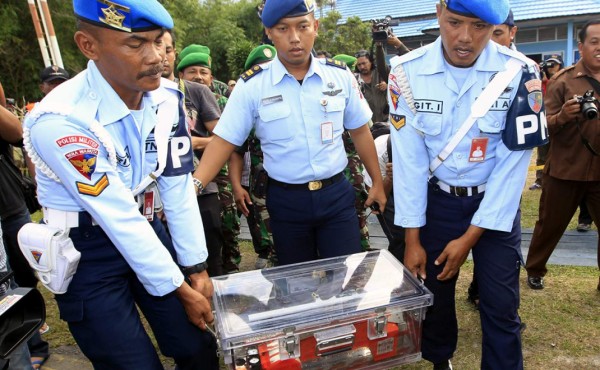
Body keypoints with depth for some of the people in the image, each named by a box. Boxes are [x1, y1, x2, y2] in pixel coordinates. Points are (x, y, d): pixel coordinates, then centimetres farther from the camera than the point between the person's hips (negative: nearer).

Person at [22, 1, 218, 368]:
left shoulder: (168, 98, -8)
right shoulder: (60, 121, -26)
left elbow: (178, 187, -5)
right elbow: (119, 219, -23)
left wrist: (196, 267, -3)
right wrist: (181, 290, -15)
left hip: (146, 230, 5)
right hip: (87, 251, -4)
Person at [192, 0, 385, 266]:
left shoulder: (340, 75, -2)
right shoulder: (251, 85, -8)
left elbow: (360, 131, 7)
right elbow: (224, 141, -7)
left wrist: (377, 183, 11)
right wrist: (192, 187, -20)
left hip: (336, 194, 1)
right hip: (286, 200, 0)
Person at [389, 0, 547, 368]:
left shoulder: (521, 72, -16)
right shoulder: (407, 72, -14)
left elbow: (512, 163, -14)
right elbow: (409, 159, -12)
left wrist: (470, 237, -13)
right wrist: (412, 238, -8)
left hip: (498, 202, 0)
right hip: (436, 200, 1)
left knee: (501, 307, 4)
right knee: (434, 295, 16)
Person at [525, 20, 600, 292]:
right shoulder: (563, 80, -6)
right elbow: (544, 127, -11)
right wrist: (563, 116, -29)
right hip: (565, 169, -3)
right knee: (550, 226, 10)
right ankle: (534, 270, 30)